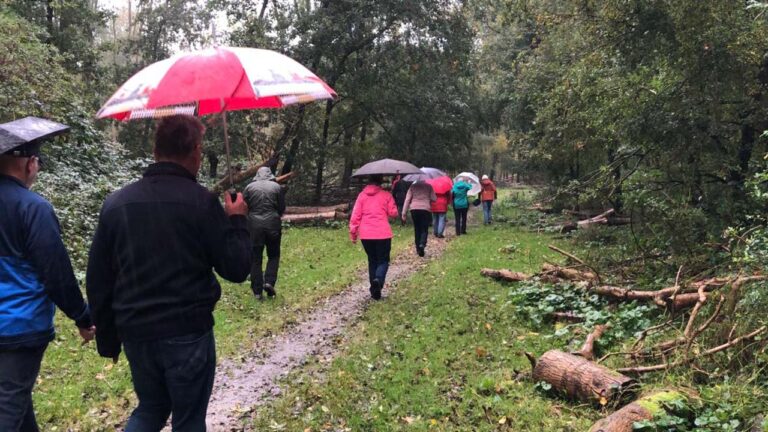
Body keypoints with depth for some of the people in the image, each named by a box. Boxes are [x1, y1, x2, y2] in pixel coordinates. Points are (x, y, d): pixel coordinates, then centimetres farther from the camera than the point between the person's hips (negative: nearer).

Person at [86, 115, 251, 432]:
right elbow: (236, 269, -10)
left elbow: (98, 281, 7)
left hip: (135, 333, 5)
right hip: (188, 333, -4)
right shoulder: (201, 202, -12)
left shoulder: (116, 203, 4)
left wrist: (107, 339, 17)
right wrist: (237, 221, 5)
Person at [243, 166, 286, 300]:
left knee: (255, 258, 7)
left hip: (254, 225, 0)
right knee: (273, 255, 15)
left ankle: (257, 291, 7)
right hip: (273, 224, 0)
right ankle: (269, 281, -3)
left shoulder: (249, 187, 2)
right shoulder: (277, 187, 2)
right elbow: (282, 209, 4)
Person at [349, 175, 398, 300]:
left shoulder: (362, 195, 6)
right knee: (383, 260, 7)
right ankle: (378, 280, -23)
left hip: (366, 235, 3)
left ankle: (374, 291, 12)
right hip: (383, 234, -3)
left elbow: (355, 215, 2)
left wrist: (353, 232, 7)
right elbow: (393, 213, 0)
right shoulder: (386, 195, -1)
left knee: (372, 261, 15)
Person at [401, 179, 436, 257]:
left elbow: (407, 200, 3)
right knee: (424, 229, 1)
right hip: (425, 209, -2)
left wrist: (403, 213, 3)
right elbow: (434, 199, 3)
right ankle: (422, 244, -24)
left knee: (417, 230, 11)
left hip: (414, 210, 2)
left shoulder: (413, 186, 8)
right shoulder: (428, 186, 6)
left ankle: (418, 249, 15)